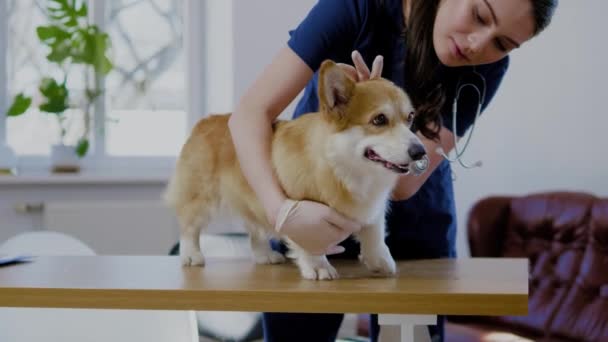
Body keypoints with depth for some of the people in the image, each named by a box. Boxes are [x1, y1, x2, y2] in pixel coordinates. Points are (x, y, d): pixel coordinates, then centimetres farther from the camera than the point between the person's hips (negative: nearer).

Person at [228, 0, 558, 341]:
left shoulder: (487, 66, -18)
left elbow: (404, 183, -23)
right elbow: (251, 113, -27)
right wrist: (282, 210, -40)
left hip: (411, 210, 2)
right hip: (310, 194, -1)